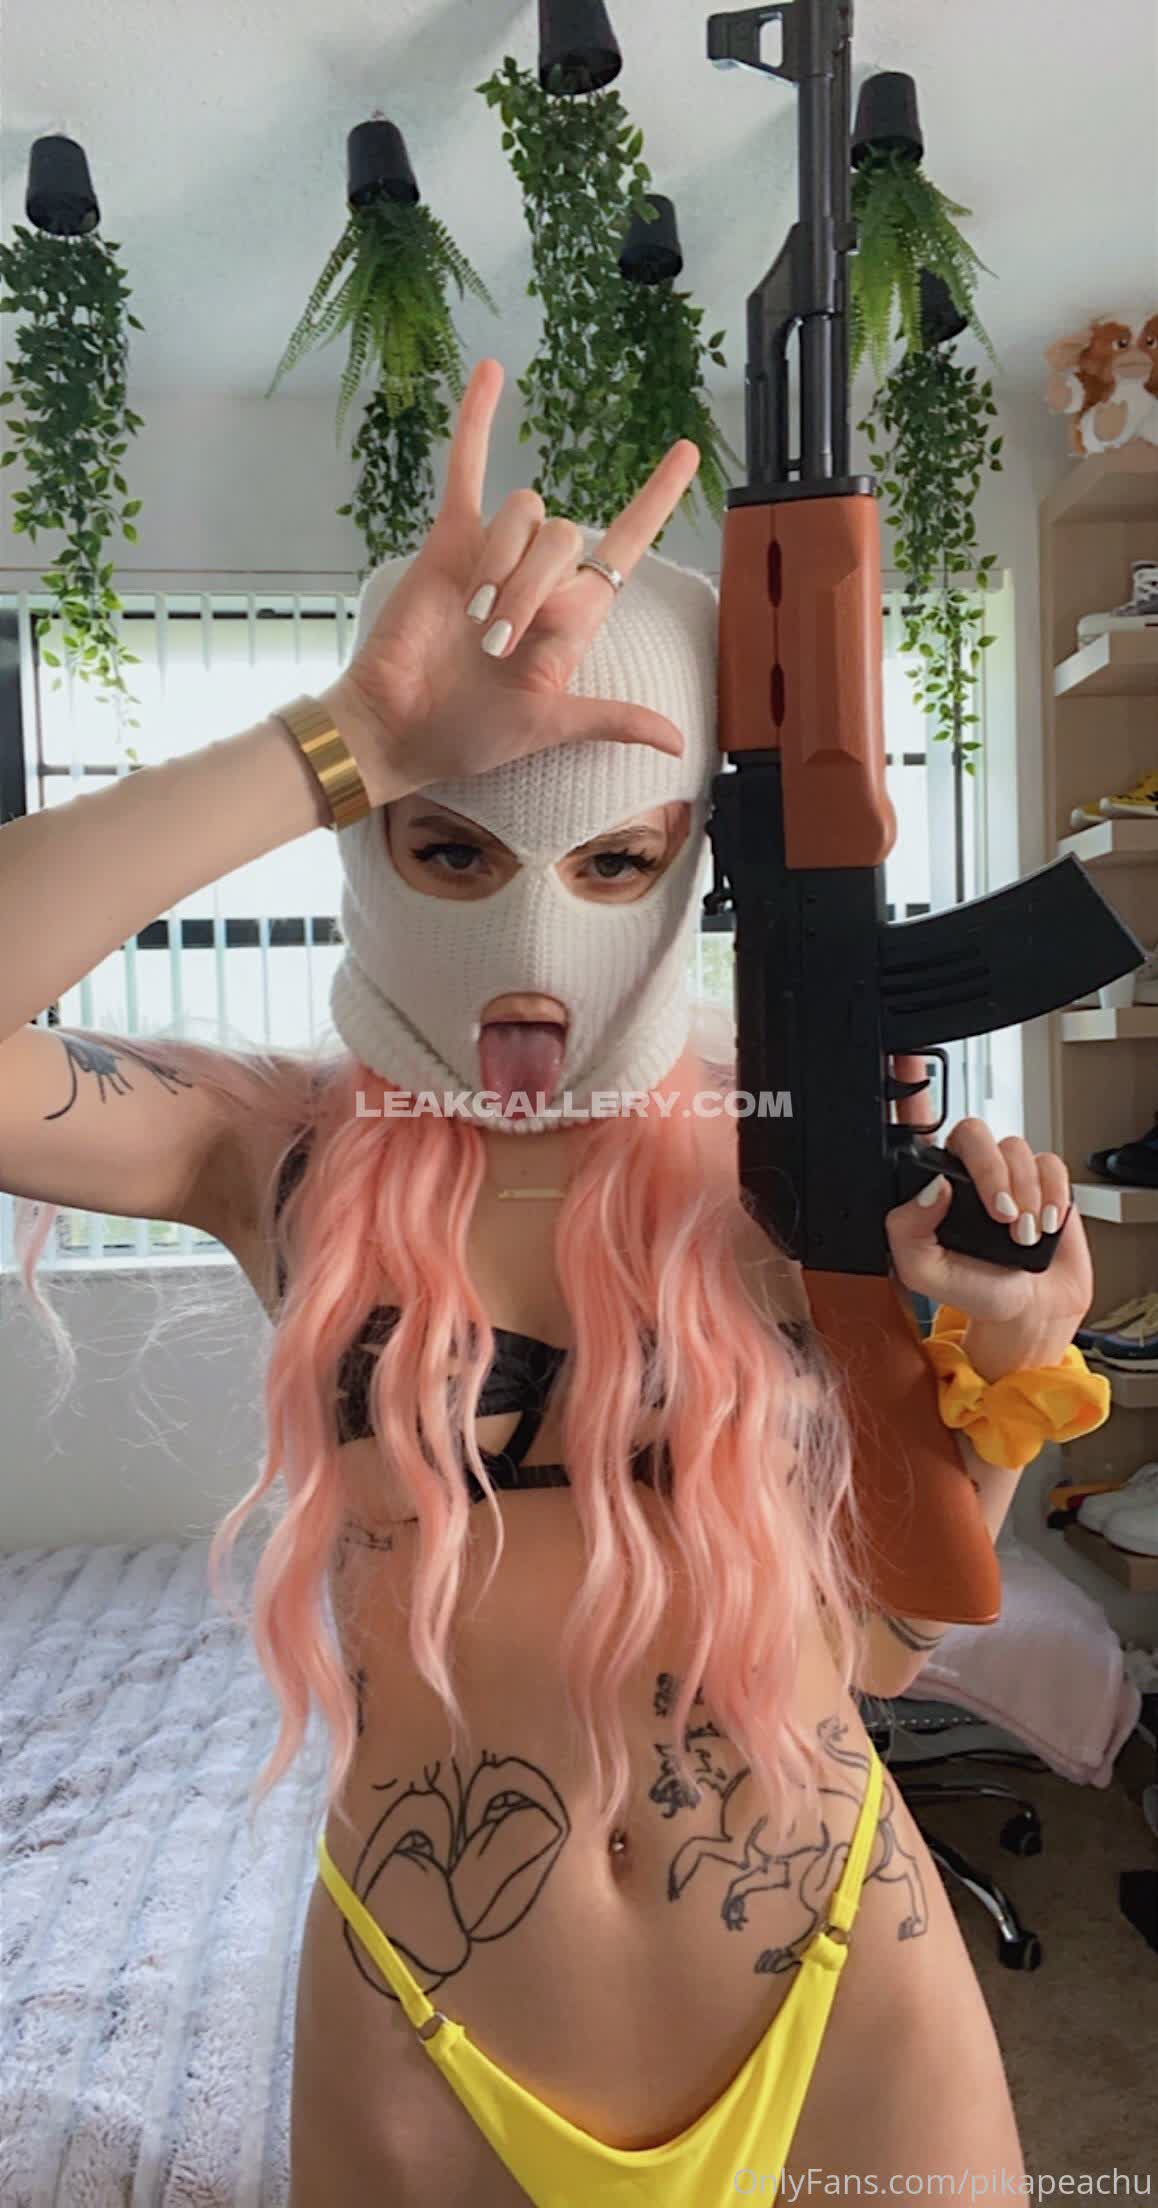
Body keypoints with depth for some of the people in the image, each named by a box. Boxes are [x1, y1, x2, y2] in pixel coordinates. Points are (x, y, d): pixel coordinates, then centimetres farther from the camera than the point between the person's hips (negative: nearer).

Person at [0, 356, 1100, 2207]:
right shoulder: (292, 1155, -10)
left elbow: (871, 1638, -1)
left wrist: (998, 1372, -17)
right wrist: (346, 741, -31)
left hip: (838, 2000, 1)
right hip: (427, 2046, 0)